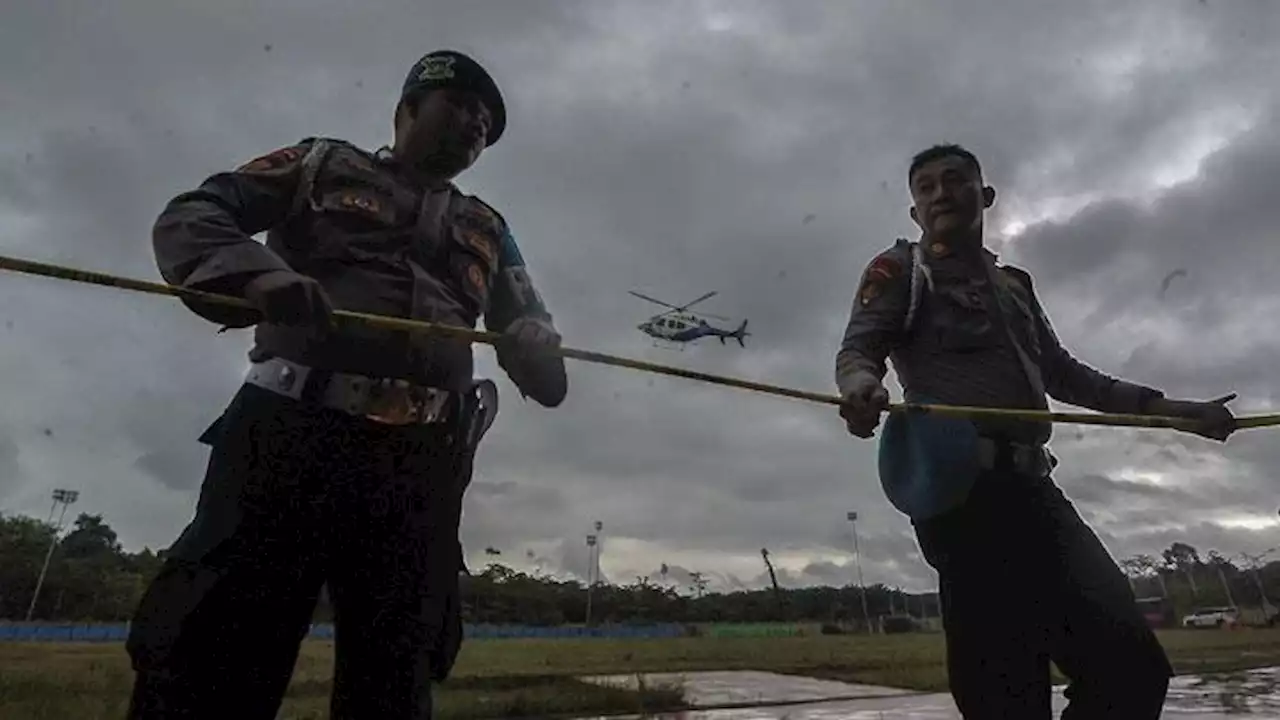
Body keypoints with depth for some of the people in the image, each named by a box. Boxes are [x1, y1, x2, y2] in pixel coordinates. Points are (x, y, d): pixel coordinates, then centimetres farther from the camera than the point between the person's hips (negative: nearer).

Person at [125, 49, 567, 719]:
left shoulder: (488, 230, 25)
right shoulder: (325, 163, 18)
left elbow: (527, 333, 18)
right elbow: (190, 214, 10)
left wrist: (546, 364, -8)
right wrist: (254, 271, -13)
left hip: (421, 463, 3)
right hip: (293, 429, -2)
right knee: (208, 660, -4)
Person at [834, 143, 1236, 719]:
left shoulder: (1015, 285, 30)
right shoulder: (899, 270, 10)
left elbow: (1063, 374, 36)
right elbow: (856, 349, -4)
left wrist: (1168, 407, 31)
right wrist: (861, 384, -28)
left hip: (1031, 488, 7)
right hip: (961, 486, -7)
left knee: (1131, 664, -2)